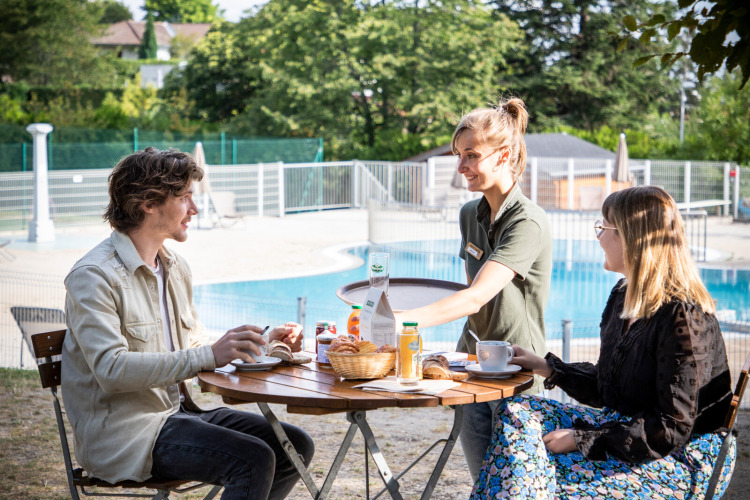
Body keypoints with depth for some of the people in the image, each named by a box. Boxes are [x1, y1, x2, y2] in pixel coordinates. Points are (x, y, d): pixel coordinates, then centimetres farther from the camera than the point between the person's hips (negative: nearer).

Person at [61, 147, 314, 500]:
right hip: (123, 432, -9)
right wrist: (209, 355, -33)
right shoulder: (93, 276, -14)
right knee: (254, 460, -25)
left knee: (295, 446, -3)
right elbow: (111, 368, -27)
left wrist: (262, 344, 4)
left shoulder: (175, 268, 14)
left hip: (178, 411, 9)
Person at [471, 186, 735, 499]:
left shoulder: (682, 316, -21)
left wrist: (582, 439, -21)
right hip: (626, 428, 9)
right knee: (516, 412, -3)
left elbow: (672, 430, -23)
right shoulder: (624, 296, 7)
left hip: (686, 460, -9)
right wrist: (547, 367, 9)